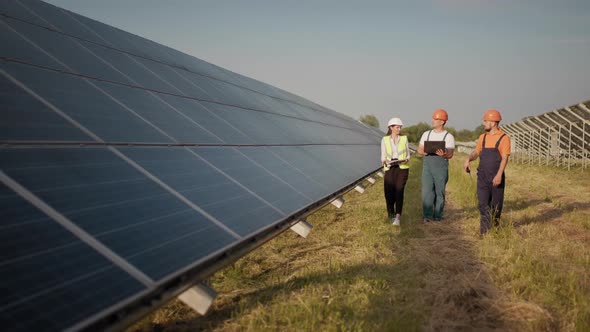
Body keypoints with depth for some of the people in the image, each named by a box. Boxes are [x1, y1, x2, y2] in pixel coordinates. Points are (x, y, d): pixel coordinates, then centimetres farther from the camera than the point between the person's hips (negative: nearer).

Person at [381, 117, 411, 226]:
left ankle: (397, 217, -25)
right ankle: (391, 213, 27)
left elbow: (408, 155, 10)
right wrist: (385, 162, -16)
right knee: (389, 193, -1)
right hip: (389, 169, 1)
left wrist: (406, 161, -12)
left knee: (399, 191, -17)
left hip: (402, 168, -1)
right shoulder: (384, 140, 7)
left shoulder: (404, 138, 8)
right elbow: (383, 157, 6)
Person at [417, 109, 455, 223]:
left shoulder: (449, 136, 1)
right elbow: (419, 150, 11)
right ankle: (427, 216, -1)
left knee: (440, 191, 3)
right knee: (427, 190, -4)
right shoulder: (426, 134, 13)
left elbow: (450, 154, -6)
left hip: (441, 166, -3)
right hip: (427, 165, 3)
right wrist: (426, 151, -12)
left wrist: (444, 154, -29)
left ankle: (438, 215, 12)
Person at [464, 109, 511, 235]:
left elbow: (505, 158, -12)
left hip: (496, 177, -3)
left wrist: (499, 175, -22)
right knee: (483, 203, -6)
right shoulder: (482, 137, 10)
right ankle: (485, 230, -7)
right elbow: (476, 152, 20)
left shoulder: (504, 138, -6)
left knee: (496, 205, 8)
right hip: (482, 176, 4)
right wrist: (468, 159, -2)